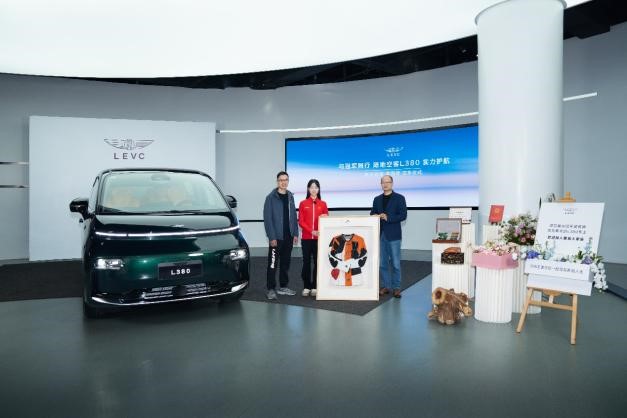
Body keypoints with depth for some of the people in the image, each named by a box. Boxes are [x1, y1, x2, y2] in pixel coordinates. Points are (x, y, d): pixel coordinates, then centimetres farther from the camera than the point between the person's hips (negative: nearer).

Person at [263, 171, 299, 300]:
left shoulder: (290, 196, 11)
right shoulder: (271, 197, -6)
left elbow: (293, 216, 12)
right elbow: (267, 218, -11)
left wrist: (295, 233, 5)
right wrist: (272, 236, -16)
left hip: (288, 237, 6)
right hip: (276, 237, -6)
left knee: (285, 263, 13)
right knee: (273, 264, -2)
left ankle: (283, 287, 24)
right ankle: (271, 289, 6)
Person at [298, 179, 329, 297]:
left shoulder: (323, 204, 7)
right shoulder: (303, 204, 5)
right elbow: (301, 222, -1)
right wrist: (312, 231, -14)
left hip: (319, 238, 0)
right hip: (306, 238, 0)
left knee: (317, 262, 1)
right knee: (306, 262, 3)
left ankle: (315, 287, 10)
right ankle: (306, 287, 11)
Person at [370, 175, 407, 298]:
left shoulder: (399, 198, 0)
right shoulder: (377, 199, 14)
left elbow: (403, 215, -7)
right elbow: (372, 213, 16)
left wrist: (388, 217, -18)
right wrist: (376, 216, -7)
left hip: (393, 235, -4)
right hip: (380, 234, 4)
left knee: (395, 263, 1)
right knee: (382, 263, 8)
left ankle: (396, 287, 11)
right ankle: (385, 286, 19)